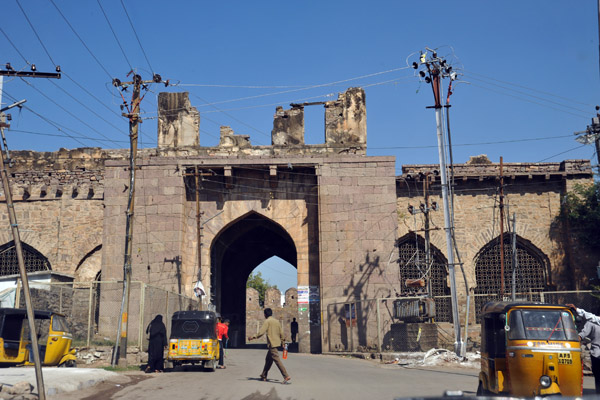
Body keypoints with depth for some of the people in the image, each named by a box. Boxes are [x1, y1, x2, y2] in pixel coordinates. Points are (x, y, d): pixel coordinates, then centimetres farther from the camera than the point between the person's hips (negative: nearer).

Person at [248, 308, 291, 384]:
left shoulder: (267, 321, -8)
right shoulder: (277, 321, 14)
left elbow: (261, 332, -17)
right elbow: (281, 333, 14)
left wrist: (254, 337, -9)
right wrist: (282, 342, 21)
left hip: (272, 344, -9)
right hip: (277, 343, 9)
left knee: (277, 360, -11)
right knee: (268, 360, 17)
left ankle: (286, 377, -17)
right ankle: (263, 376, 25)